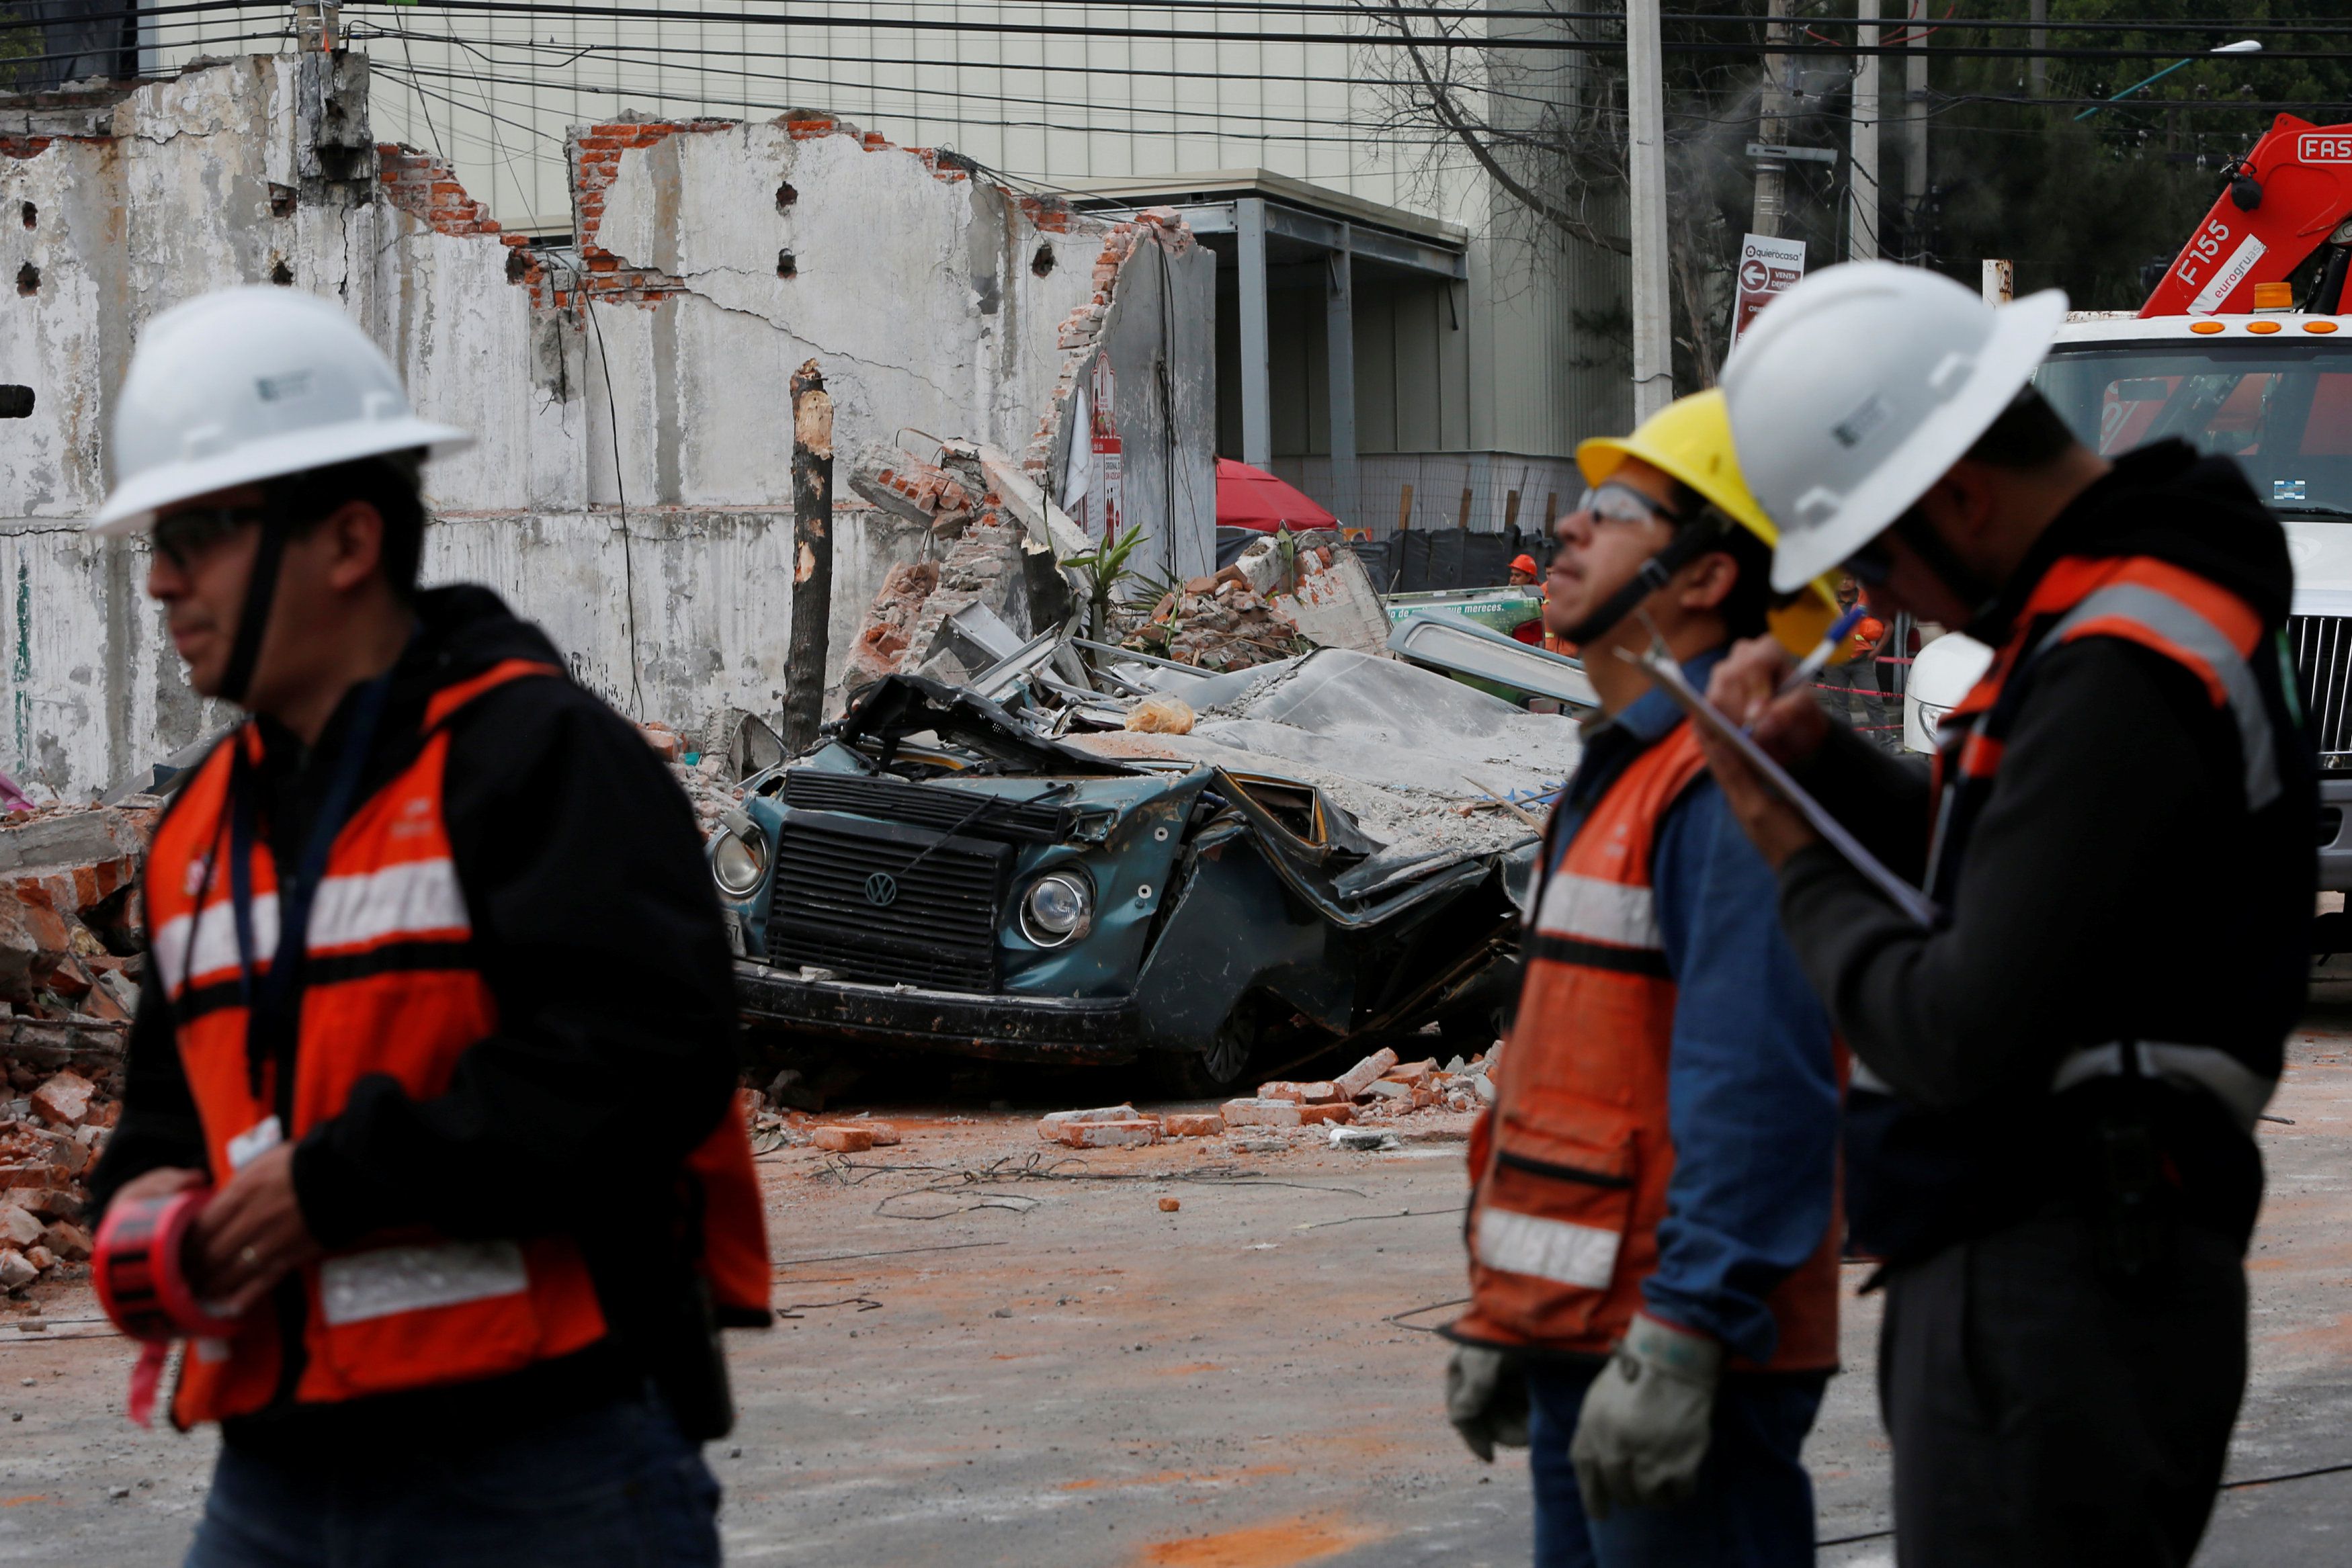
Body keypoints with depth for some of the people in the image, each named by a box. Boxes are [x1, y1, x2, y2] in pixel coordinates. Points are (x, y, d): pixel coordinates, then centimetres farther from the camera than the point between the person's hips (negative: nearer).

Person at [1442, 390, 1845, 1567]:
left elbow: (1759, 1086, -24)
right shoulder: (1623, 777, 19)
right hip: (1578, 1338, 10)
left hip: (1680, 1347, -10)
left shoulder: (1730, 786, -15)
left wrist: (1677, 1342, -27)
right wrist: (1500, 1312, 23)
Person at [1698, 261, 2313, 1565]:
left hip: (2053, 1304, -11)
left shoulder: (2119, 676, -21)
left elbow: (1965, 1039, -24)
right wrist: (1819, 760, 8)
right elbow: (2013, 878, 24)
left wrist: (1803, 871, -8)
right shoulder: (2131, 612, 13)